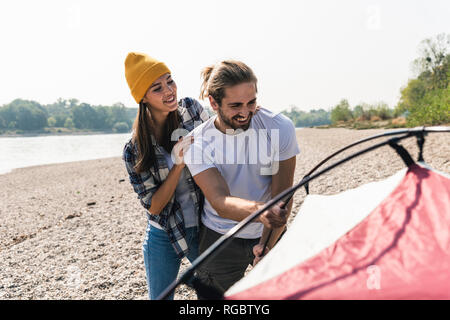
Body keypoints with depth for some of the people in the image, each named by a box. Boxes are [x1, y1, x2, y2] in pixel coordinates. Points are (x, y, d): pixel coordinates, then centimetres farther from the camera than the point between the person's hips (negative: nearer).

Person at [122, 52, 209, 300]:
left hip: (203, 228, 2)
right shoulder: (134, 150, -13)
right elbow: (153, 205, -14)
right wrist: (179, 163, -24)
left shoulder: (191, 109, -8)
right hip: (163, 236, -1)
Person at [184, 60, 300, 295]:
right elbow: (219, 201, -30)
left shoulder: (280, 128, -16)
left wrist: (268, 244, -26)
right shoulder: (197, 143, -18)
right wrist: (259, 211, -50)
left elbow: (282, 194, -15)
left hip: (271, 233, 1)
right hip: (220, 239, 0)